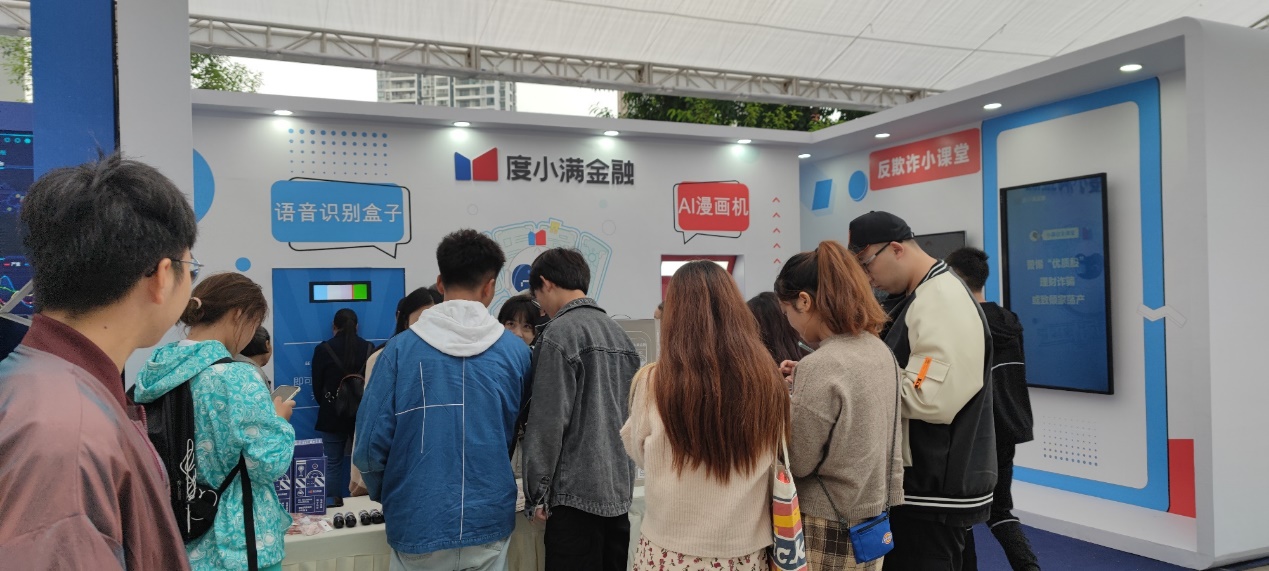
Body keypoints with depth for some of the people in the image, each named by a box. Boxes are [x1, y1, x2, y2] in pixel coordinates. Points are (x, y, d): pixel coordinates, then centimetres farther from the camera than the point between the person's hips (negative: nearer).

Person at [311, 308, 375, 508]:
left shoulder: (323, 349, -6)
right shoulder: (369, 348, -2)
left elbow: (317, 386, 1)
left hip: (332, 416, -1)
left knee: (333, 463, 7)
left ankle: (332, 504, 8)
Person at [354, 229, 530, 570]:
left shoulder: (401, 348, -9)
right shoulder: (515, 350, -5)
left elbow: (372, 442, -8)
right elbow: (523, 436, 6)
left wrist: (385, 495, 12)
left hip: (419, 524, -1)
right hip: (489, 520, 1)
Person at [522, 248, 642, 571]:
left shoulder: (559, 334, -11)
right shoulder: (619, 334, 12)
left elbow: (548, 420, -15)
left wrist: (537, 492, -8)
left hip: (576, 491, -8)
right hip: (619, 487, 8)